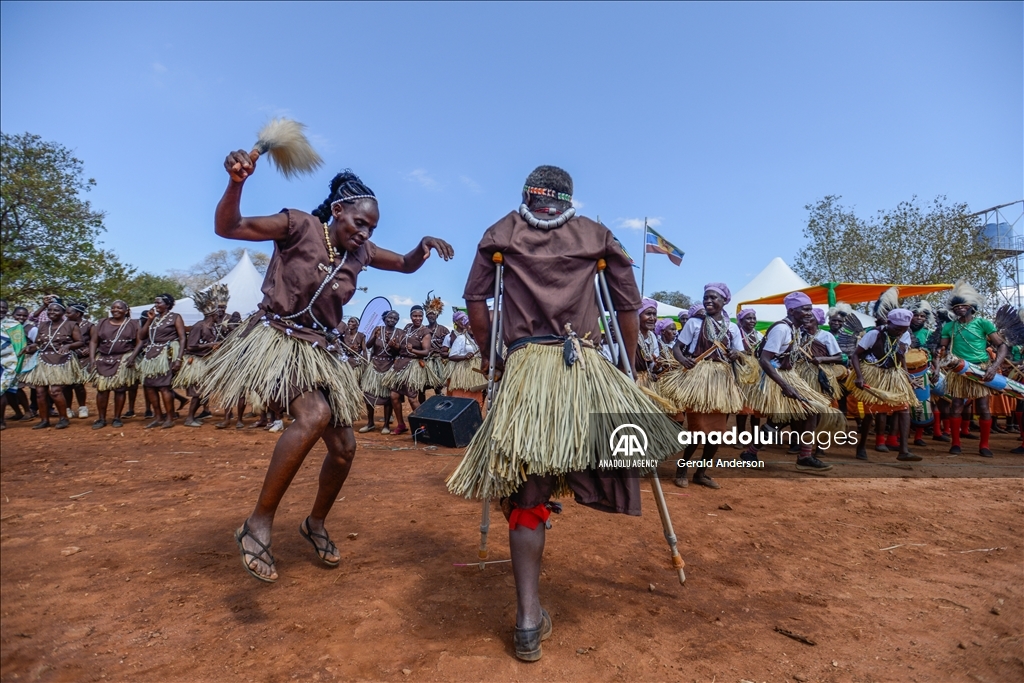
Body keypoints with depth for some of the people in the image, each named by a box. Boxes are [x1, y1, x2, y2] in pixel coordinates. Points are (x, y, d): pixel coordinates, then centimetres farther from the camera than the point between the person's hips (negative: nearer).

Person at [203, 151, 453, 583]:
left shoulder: (360, 252, 4)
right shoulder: (300, 226, -10)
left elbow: (405, 266, 17)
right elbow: (227, 227, -13)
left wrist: (424, 247, -5)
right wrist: (236, 183, -31)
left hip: (321, 352, 7)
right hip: (278, 339, -6)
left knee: (344, 448, 6)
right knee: (315, 415, -35)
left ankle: (316, 524, 33)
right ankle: (258, 524, -20)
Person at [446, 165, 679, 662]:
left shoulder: (501, 233, 17)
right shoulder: (597, 235, 17)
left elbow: (475, 299, 10)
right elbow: (628, 304, 14)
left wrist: (488, 355, 21)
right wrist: (630, 364, 22)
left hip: (525, 363, 1)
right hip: (585, 364, 0)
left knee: (528, 494, 4)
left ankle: (529, 621, 7)